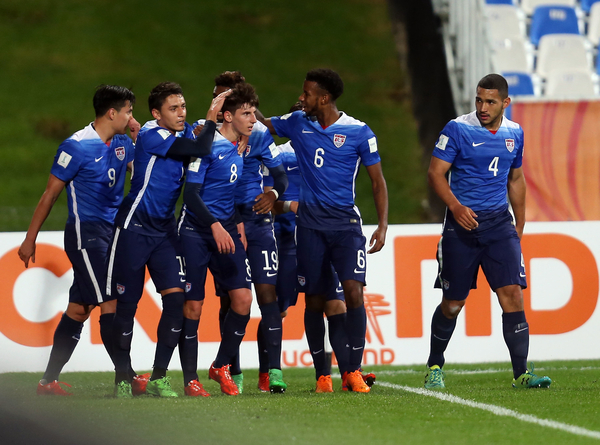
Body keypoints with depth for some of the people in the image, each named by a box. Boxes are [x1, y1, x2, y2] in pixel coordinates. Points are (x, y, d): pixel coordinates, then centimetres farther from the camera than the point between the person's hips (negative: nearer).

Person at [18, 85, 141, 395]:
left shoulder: (122, 143, 11)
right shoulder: (78, 146, -11)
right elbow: (51, 193, -6)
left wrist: (140, 134, 3)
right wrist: (30, 239, -4)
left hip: (109, 234, 8)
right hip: (84, 232, -8)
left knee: (79, 308, 8)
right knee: (110, 303, -11)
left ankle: (49, 381, 12)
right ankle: (126, 378, -9)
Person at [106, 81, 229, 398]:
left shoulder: (184, 133, 6)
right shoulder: (152, 136, -17)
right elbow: (201, 149, -24)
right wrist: (212, 117, -12)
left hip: (165, 229, 6)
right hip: (135, 227, -6)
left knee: (175, 299, -7)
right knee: (127, 304, 1)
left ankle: (158, 378, -1)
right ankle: (122, 378, 14)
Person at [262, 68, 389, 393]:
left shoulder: (359, 132, -3)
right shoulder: (297, 124, 7)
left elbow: (377, 180, 2)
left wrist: (382, 225, -6)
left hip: (346, 223, -3)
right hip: (311, 224, 3)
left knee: (353, 291, -17)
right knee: (314, 299, 3)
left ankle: (354, 372, -12)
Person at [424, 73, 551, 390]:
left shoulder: (514, 133, 8)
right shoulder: (457, 129, -7)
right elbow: (435, 172, -8)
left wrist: (520, 226, 18)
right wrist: (455, 206, -23)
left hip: (499, 222, 3)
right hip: (462, 222, -3)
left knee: (512, 293, -10)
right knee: (453, 303, 3)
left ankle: (521, 373, -10)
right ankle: (434, 368, 23)